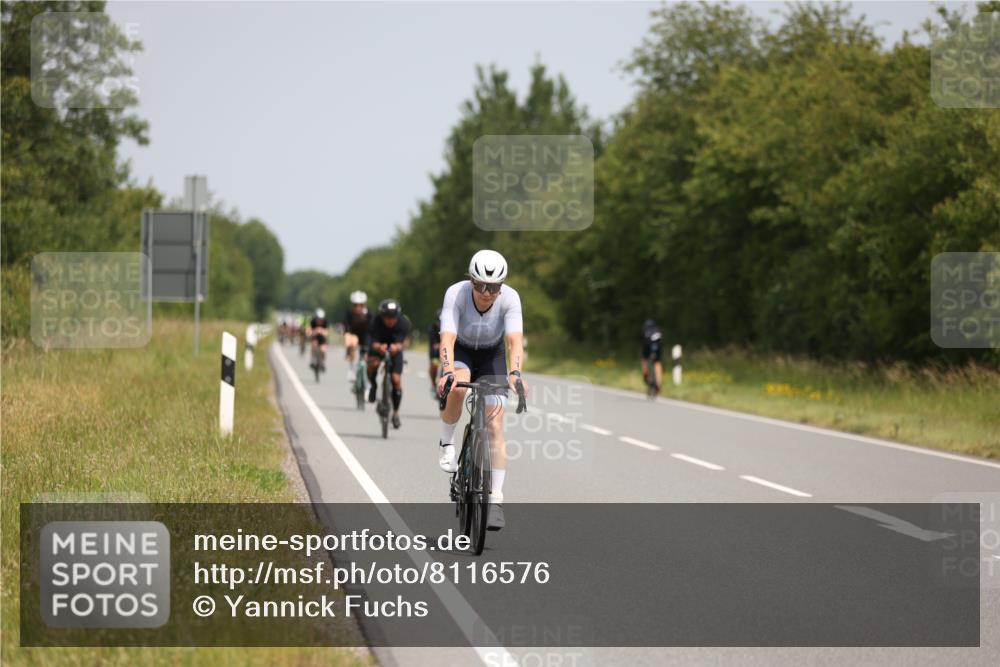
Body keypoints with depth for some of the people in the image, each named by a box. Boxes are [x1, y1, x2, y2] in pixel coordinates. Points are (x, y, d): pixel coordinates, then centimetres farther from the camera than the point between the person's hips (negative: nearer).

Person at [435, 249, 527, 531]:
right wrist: (447, 372, -57)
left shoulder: (510, 298, -29)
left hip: (492, 355, 1)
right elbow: (447, 339, -40)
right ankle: (447, 443, -9)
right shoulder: (456, 294, -31)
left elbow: (515, 340, -38)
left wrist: (515, 373, -56)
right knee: (456, 389, -36)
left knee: (495, 427, -12)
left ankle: (496, 500, -8)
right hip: (460, 351, -1)